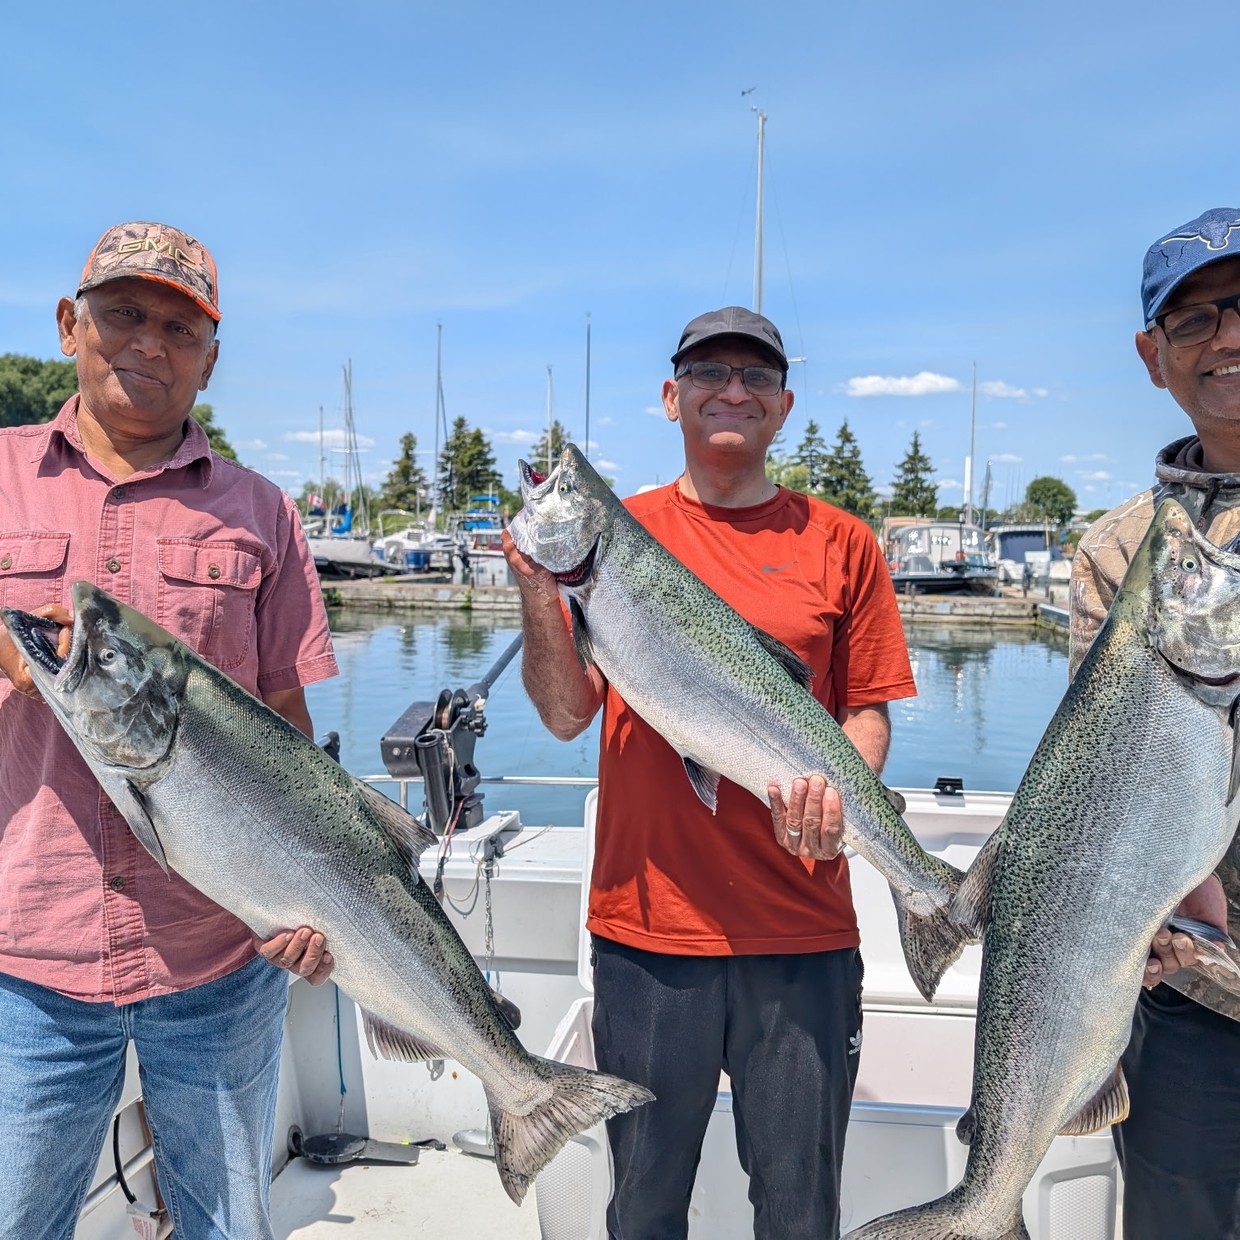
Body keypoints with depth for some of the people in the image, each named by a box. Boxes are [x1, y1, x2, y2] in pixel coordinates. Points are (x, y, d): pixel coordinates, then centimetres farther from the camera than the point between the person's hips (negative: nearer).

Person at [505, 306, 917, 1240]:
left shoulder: (841, 543, 3)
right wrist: (539, 586, -14)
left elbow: (870, 712, 5)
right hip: (647, 926, 0)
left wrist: (839, 786, -15)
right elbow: (568, 714, -1)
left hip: (802, 930, 0)